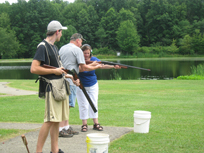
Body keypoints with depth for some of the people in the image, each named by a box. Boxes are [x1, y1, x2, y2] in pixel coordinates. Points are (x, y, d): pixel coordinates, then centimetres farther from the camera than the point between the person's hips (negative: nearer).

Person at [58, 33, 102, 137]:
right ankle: (60, 129, -7)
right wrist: (96, 67, 5)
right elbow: (83, 67, -10)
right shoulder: (77, 50, -7)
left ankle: (66, 127, 19)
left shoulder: (62, 48, 17)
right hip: (70, 81, -9)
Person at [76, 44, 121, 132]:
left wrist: (114, 66, -34)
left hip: (93, 86, 3)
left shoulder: (94, 59, -5)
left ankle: (96, 123, 9)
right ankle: (84, 124, 6)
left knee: (94, 104, 4)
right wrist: (90, 65, -41)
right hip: (81, 86, -3)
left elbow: (102, 66, -18)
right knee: (83, 105, -1)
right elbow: (79, 69, -30)